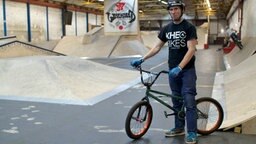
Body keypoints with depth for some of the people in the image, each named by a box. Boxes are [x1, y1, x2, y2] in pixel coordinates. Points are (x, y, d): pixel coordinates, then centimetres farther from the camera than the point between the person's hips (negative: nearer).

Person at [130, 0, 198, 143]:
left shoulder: (189, 27, -10)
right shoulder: (167, 28, 7)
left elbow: (191, 50, -18)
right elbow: (157, 47, 9)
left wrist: (179, 67, -28)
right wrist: (141, 59, 0)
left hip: (187, 69, -6)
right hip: (173, 69, 6)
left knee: (189, 101, -6)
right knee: (176, 100, 12)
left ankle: (192, 132, 1)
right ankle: (179, 127, 24)